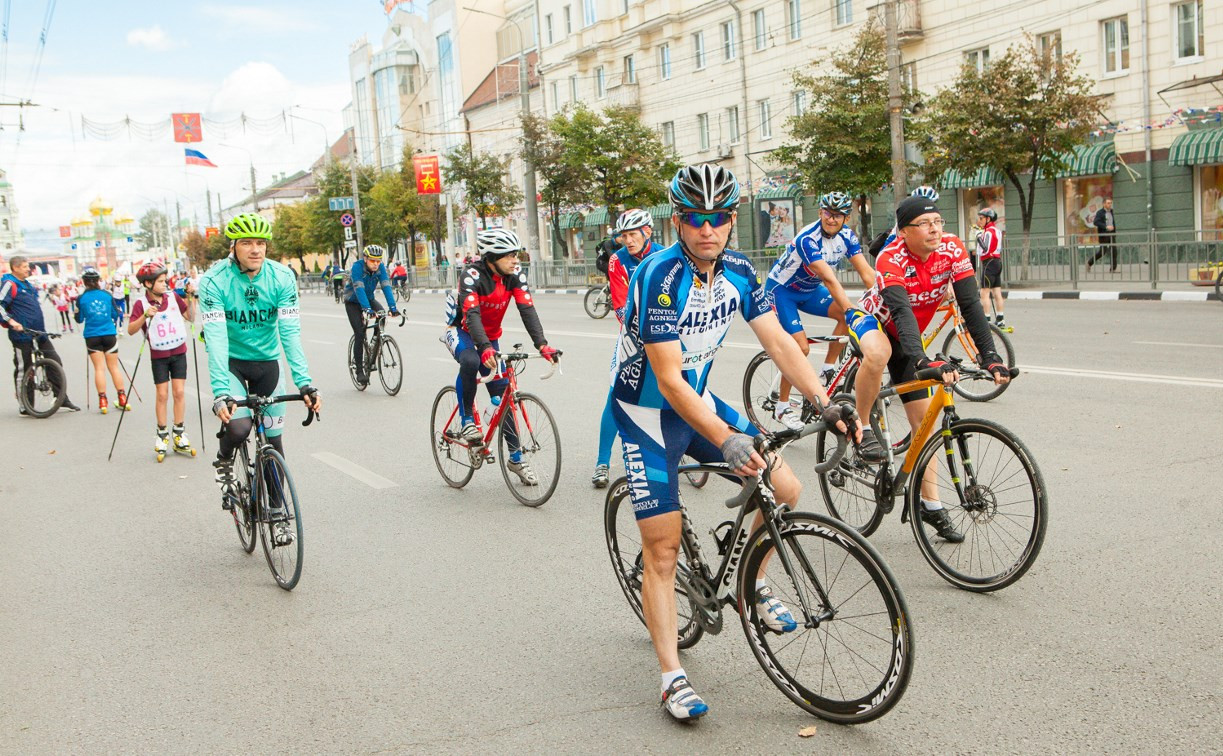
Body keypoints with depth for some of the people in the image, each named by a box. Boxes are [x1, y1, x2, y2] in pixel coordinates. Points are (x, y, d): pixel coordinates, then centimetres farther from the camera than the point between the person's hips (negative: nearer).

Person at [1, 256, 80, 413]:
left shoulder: (27, 284, 19)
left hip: (38, 331, 8)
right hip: (22, 333, -8)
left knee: (55, 362, 5)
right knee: (23, 369, -1)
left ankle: (63, 398, 11)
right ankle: (25, 406, 6)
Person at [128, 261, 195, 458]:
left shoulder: (173, 297, 0)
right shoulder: (141, 304, -8)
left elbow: (190, 317, 3)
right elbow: (131, 330, -13)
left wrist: (190, 298, -8)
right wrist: (145, 316, -27)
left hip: (178, 352, 2)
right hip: (158, 355, -2)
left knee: (179, 392, 0)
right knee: (162, 394, 0)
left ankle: (179, 434, 9)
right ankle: (162, 434, 12)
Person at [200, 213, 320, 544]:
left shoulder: (282, 277, -16)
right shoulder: (214, 280, -22)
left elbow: (291, 333, -20)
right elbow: (216, 338, -29)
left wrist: (305, 383, -31)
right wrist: (220, 392, -39)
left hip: (267, 362, 3)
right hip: (231, 363, -2)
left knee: (273, 440, 4)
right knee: (239, 427, -26)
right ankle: (224, 462, 11)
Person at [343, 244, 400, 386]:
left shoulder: (380, 267, -17)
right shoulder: (357, 266, -29)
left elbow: (386, 286, -25)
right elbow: (359, 289, -39)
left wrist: (393, 307, -38)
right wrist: (367, 308, -51)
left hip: (369, 298, 4)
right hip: (353, 301, -4)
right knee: (359, 334, -14)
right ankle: (359, 370, -5)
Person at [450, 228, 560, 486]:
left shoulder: (515, 276, -14)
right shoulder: (472, 275, -28)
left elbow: (528, 310, -23)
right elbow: (471, 315, -40)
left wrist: (542, 344, -37)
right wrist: (485, 348, -56)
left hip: (490, 336, 5)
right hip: (461, 331, -5)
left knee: (502, 394, 1)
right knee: (470, 361, -39)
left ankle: (516, 457, 8)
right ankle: (467, 421, -18)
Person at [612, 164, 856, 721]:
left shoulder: (738, 271, -7)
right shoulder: (660, 277, -27)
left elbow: (779, 343, -7)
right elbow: (667, 381, -31)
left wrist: (827, 405, -20)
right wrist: (726, 439, -41)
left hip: (698, 399, 6)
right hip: (648, 411, -6)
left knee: (785, 488, -5)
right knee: (662, 548, -7)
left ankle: (752, 582, 20)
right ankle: (672, 676, 3)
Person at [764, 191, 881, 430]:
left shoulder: (847, 237, -12)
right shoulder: (808, 239, -32)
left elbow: (867, 273, -17)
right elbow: (830, 280, -41)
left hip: (809, 290, 7)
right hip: (781, 289, -7)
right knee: (800, 347, -17)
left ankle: (827, 371, -2)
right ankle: (783, 406, -1)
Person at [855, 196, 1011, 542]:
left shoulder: (952, 248, -19)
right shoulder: (891, 260, -33)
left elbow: (970, 304, -22)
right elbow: (901, 312, -47)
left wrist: (990, 356, -34)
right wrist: (923, 360, -62)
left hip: (908, 337, 5)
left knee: (922, 418, 2)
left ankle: (931, 506, 10)